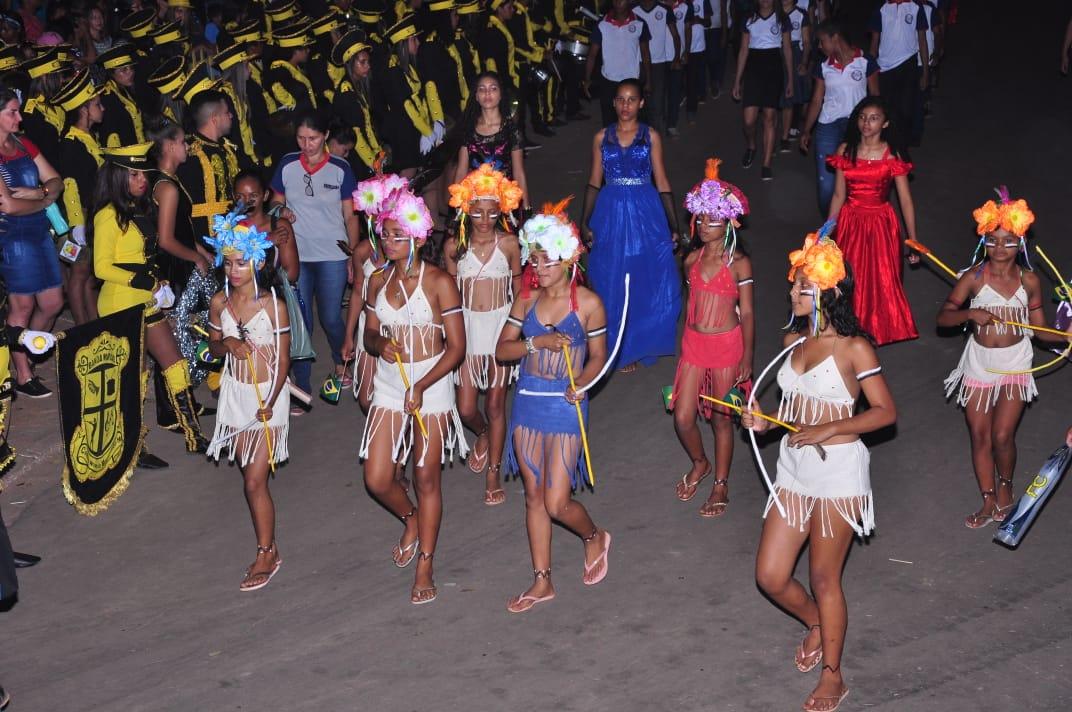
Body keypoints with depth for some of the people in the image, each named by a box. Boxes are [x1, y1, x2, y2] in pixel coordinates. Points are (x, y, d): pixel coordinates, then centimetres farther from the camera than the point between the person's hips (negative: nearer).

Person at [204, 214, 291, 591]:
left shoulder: (274, 305, -14)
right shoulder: (219, 303, -1)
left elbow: (283, 359, -10)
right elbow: (213, 348, 11)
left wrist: (270, 402, -19)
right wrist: (227, 344, -13)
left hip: (267, 395, -5)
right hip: (235, 394, 5)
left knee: (255, 481, -5)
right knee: (250, 475, 12)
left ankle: (265, 555, 9)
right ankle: (269, 548, 28)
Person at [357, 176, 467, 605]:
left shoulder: (438, 283, -11)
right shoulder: (379, 281, 4)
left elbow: (456, 347, -12)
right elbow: (369, 333, 13)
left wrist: (421, 387, -21)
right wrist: (379, 344, -12)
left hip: (431, 389, -4)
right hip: (388, 390, 5)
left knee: (426, 479, 4)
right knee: (376, 480, 2)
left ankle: (424, 568, 16)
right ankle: (411, 520, 36)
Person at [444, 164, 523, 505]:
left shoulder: (509, 244, -6)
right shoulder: (455, 246, -4)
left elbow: (517, 285, 6)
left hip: (501, 326, -1)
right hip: (467, 326, 1)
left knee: (495, 403, 4)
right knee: (466, 408, 2)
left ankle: (493, 474, 17)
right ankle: (483, 436, 38)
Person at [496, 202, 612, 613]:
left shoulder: (587, 303, -8)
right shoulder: (527, 301, 4)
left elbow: (597, 356, 0)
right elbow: (502, 350, 0)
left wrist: (581, 384, -18)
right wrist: (537, 342, -16)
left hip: (564, 407, -5)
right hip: (527, 404, 5)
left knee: (557, 502, -5)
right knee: (534, 496, 11)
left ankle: (594, 538, 29)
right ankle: (542, 582, 23)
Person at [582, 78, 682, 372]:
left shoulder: (651, 136, 1)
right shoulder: (602, 137, 5)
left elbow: (662, 182, 3)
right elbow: (594, 182, 8)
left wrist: (673, 226, 2)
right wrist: (585, 222, 1)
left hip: (645, 214, -1)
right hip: (610, 214, 1)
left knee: (647, 283, -1)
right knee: (611, 285, 5)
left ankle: (635, 347, 17)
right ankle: (617, 346, 22)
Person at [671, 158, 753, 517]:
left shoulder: (738, 263, -10)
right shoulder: (693, 260, 5)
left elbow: (746, 313, -8)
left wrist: (747, 357, -11)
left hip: (726, 345, -4)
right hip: (693, 343, 4)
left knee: (721, 418, 6)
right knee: (682, 417, 3)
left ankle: (721, 486, 21)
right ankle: (699, 464, 33)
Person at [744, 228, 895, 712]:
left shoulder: (854, 348, -12)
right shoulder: (793, 341, 7)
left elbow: (885, 412, -10)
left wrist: (827, 430, -19)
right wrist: (765, 421, 0)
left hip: (838, 473, -6)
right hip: (793, 470, 6)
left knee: (824, 578, 4)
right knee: (770, 577, 6)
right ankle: (815, 624, 38)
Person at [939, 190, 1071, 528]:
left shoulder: (1029, 280, -6)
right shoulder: (974, 276, -10)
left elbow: (1040, 329, 1)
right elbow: (943, 317, -10)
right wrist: (970, 313, -28)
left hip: (1015, 365, -1)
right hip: (978, 364, 1)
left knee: (1002, 436, -5)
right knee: (979, 436, 8)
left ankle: (1005, 486, 26)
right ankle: (989, 501, 24)